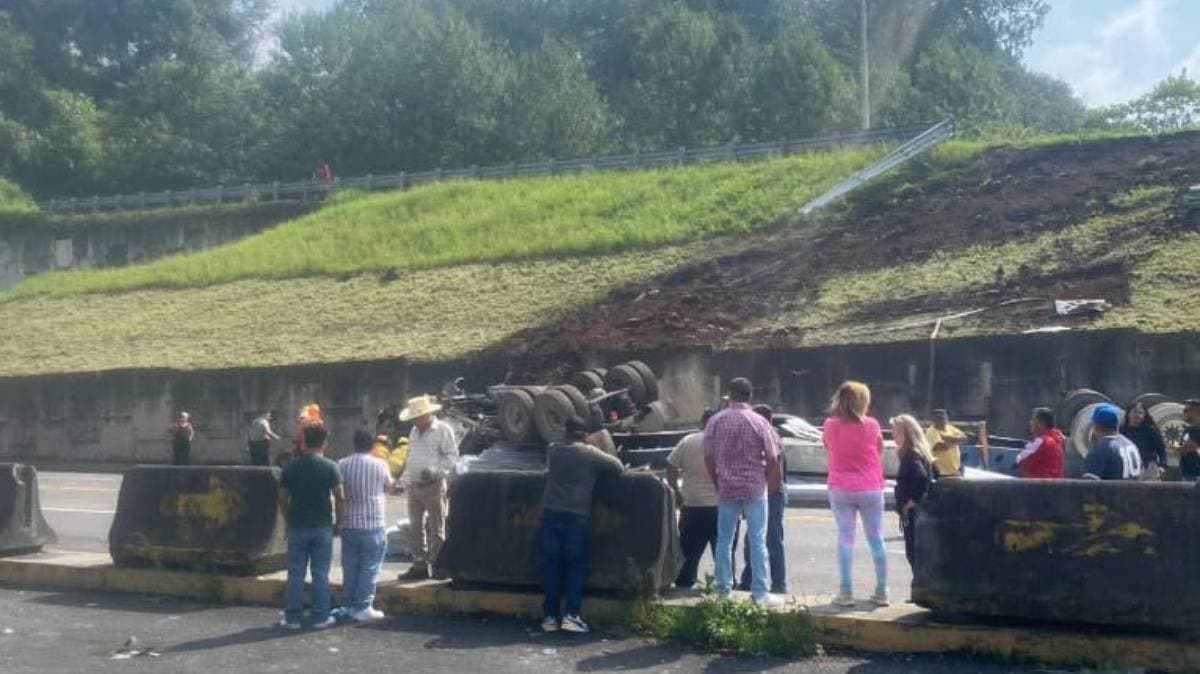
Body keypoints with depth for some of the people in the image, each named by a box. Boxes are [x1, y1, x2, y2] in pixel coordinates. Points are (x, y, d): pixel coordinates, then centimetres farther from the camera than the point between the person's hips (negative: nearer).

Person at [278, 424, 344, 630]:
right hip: (322, 527, -2)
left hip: (297, 527, 2)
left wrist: (289, 520, 14)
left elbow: (283, 497, 3)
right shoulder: (330, 467, -6)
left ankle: (292, 617, 11)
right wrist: (338, 522, 3)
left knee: (296, 574, 7)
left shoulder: (291, 467, 1)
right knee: (320, 574, 5)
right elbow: (340, 497, -9)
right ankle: (321, 617, 8)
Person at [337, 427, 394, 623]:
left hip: (348, 524, 4)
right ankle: (363, 607, 2)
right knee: (369, 568, 2)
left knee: (349, 567, 12)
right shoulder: (379, 464, -9)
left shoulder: (342, 465, 0)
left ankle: (349, 606, 19)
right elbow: (388, 485, 7)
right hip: (373, 524, -4)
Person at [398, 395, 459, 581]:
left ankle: (437, 564, 3)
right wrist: (407, 480, 17)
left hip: (434, 486, -7)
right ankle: (419, 565, 15)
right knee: (416, 527, 9)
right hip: (414, 487, 7)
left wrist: (435, 471, -20)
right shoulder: (415, 432, 17)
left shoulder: (443, 430, -6)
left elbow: (452, 456, -9)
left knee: (436, 528, -2)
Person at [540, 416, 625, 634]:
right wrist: (597, 469, 23)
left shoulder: (553, 452, 11)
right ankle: (572, 614, -6)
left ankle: (550, 616, 6)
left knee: (551, 566, 6)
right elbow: (618, 467, 7)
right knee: (576, 566, 3)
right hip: (576, 517, -3)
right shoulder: (590, 454, 1)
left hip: (550, 515, 3)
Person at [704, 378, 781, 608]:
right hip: (754, 489, -2)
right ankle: (760, 593, 0)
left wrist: (718, 484, 12)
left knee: (724, 540, 11)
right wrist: (761, 479, 10)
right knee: (757, 540, 1)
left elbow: (708, 457, 2)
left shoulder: (716, 421, 0)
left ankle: (724, 590, 15)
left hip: (726, 489, 2)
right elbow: (772, 459, -6)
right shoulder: (759, 422, -5)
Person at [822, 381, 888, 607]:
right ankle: (881, 592, 14)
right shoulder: (871, 425, -7)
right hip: (870, 489, -1)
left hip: (840, 489, 1)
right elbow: (879, 453, 4)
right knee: (876, 539, 9)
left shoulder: (830, 425, -4)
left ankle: (846, 592, 0)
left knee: (845, 538, 3)